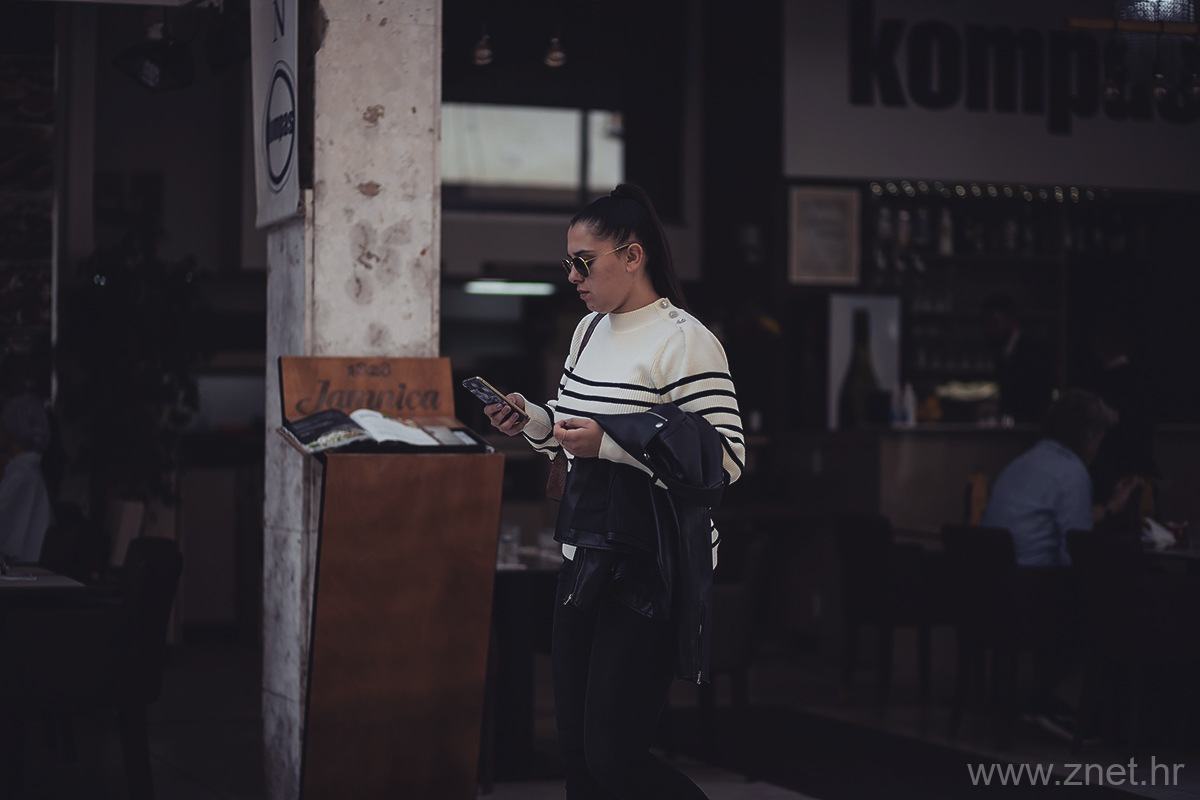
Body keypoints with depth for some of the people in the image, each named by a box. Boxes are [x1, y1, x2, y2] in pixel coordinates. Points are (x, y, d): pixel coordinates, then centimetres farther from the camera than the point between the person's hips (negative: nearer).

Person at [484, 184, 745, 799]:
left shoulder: (684, 340, -14)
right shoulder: (589, 330, 13)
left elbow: (726, 460, -19)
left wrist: (609, 442, -24)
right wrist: (532, 421, 4)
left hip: (652, 569, -8)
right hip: (586, 558, 8)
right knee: (576, 748, 11)